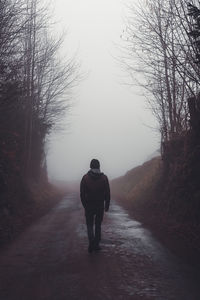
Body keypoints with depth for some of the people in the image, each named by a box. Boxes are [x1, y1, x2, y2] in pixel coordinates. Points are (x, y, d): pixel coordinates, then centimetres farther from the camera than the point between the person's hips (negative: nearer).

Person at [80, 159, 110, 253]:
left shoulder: (85, 178, -6)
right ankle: (96, 245, 17)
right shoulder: (104, 178, -4)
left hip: (89, 206, -1)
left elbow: (82, 194, -4)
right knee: (98, 225, 14)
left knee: (90, 224, 10)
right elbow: (107, 193, -2)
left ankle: (91, 242, -10)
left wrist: (84, 205, 8)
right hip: (100, 206, 1)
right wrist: (107, 205, 7)